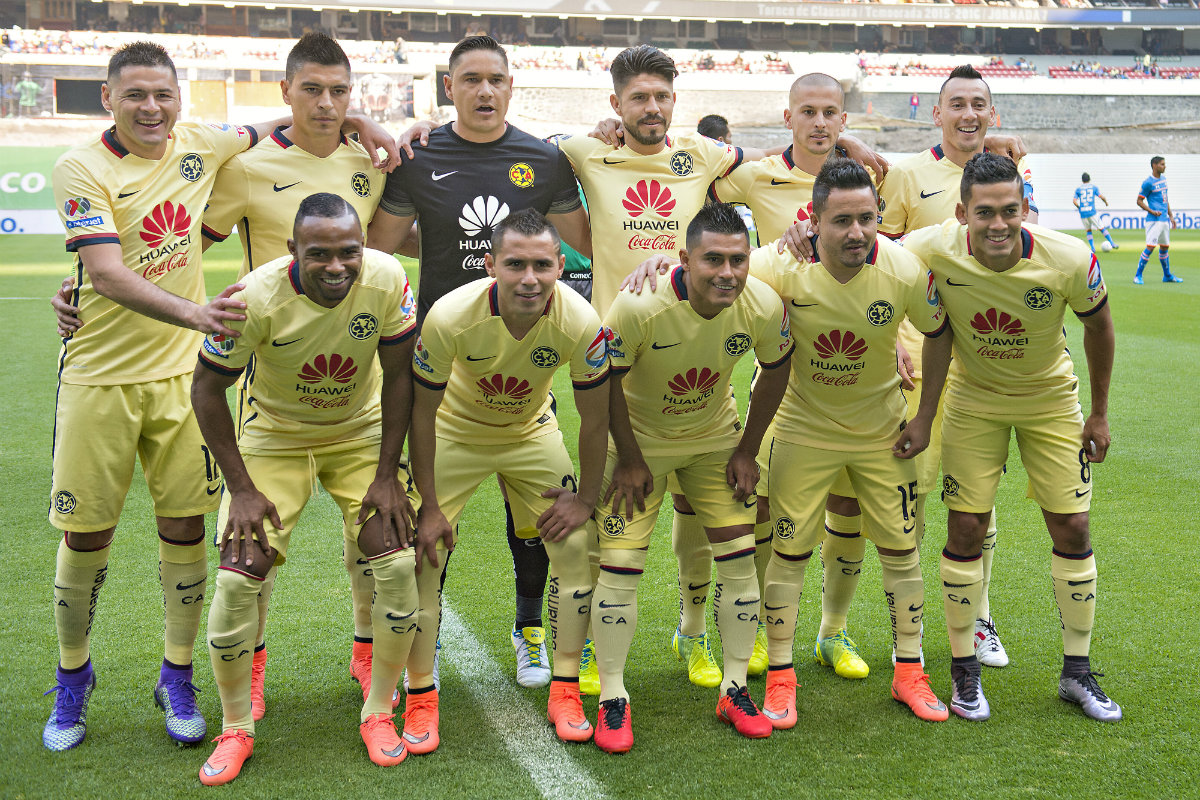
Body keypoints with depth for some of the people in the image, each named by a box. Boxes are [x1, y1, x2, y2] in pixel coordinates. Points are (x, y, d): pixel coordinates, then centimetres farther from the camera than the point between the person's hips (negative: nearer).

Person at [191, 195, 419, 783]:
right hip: (276, 435, -1)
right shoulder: (258, 298, -28)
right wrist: (242, 489, -16)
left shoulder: (387, 281, -24)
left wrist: (387, 475, -11)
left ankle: (378, 713, 10)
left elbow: (398, 376, -10)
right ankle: (235, 729, 9)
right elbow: (207, 389, -15)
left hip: (361, 431, 1)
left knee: (397, 564, -12)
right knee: (239, 574, -12)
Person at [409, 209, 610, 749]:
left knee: (574, 548, -5)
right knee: (424, 556, -9)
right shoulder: (451, 317, -34)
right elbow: (423, 412, -20)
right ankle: (420, 698, 7)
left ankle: (565, 691, 10)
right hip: (456, 431, -1)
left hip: (531, 433, 2)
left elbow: (595, 417, -14)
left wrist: (586, 498, -7)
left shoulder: (581, 323, -30)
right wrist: (430, 505, -16)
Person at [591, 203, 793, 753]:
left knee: (740, 557, 0)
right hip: (639, 437, -3)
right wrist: (629, 459, -13)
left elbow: (775, 370, -3)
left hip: (715, 436, 3)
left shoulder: (764, 307, -23)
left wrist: (748, 450, -1)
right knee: (620, 562, -8)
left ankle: (734, 690, 16)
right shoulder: (639, 306, -33)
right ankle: (612, 700, 7)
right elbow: (606, 381, -18)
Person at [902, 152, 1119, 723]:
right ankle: (964, 671, 14)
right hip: (974, 397, 0)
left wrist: (1100, 413, 1)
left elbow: (1098, 326, -6)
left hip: (1051, 398, 1)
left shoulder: (1070, 261, -26)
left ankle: (1077, 672, 18)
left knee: (1072, 528, 1)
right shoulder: (936, 251, -28)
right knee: (966, 529, -3)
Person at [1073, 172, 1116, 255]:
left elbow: (1074, 201, -2)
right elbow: (1102, 197, -2)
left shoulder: (1078, 189, 8)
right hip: (1092, 212, -1)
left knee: (1088, 231, 16)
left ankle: (1092, 248, 6)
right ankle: (1112, 244, 1)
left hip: (1083, 214, 1)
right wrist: (1106, 202, 18)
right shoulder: (1094, 188, 7)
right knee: (1102, 228, 6)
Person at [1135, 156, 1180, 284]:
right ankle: (1138, 276, -8)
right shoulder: (1148, 183, -10)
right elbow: (1139, 201, -9)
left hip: (1165, 220, 8)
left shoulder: (1163, 179, 14)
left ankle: (1167, 276, 24)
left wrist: (1171, 215, 18)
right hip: (1154, 220, -8)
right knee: (1150, 247, -14)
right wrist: (1152, 212, -19)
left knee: (1164, 248, 15)